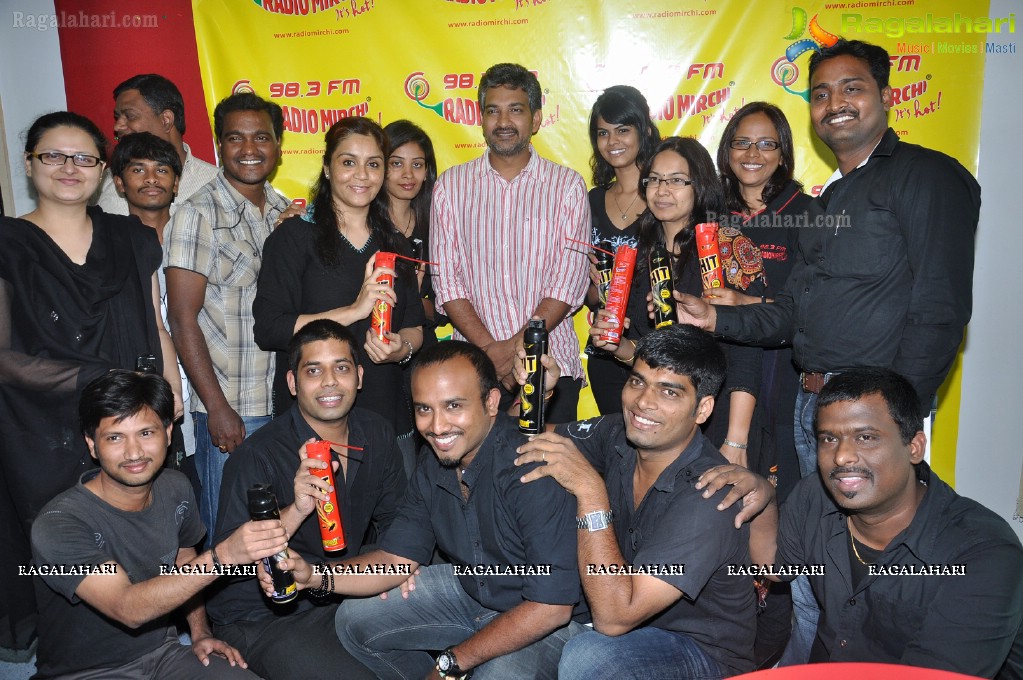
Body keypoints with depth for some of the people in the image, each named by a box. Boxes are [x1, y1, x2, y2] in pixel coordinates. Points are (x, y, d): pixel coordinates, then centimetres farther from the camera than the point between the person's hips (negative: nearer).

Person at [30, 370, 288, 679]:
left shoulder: (176, 489, -2)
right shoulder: (58, 524, -22)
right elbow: (128, 609, -32)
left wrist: (201, 632, 1)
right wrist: (221, 557, -41)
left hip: (163, 653, 5)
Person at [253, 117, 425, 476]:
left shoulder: (394, 244, 13)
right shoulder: (295, 236, -3)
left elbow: (415, 327, 14)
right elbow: (268, 329, -13)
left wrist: (401, 348, -9)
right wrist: (354, 311, -20)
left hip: (389, 419, 5)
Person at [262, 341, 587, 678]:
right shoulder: (433, 467, -6)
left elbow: (551, 607, -29)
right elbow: (397, 559, 0)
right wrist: (317, 576, -18)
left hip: (546, 621, -6)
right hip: (468, 586, 7)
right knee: (354, 620, 4)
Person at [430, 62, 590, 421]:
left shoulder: (567, 185, 3)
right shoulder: (451, 185, 6)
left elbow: (568, 283, -3)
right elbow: (447, 281, 0)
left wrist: (515, 346, -13)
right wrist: (490, 349, -11)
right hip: (473, 364, 1)